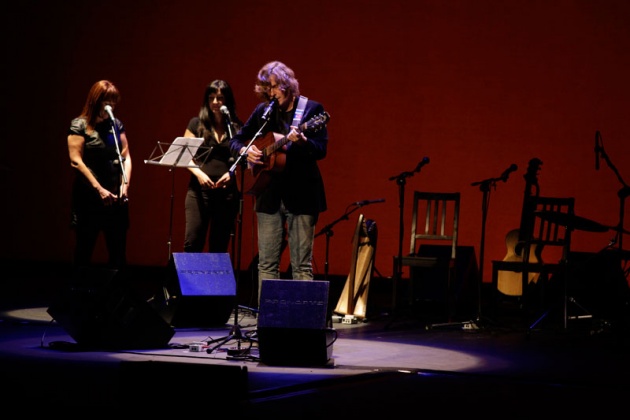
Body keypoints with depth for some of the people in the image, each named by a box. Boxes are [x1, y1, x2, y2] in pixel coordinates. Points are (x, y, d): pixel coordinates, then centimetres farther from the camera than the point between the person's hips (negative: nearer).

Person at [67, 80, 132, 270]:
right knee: (85, 249, 2)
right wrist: (99, 189, -15)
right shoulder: (79, 125, -4)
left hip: (116, 196, 5)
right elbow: (76, 161, -10)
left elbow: (126, 156, 11)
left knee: (118, 250, 4)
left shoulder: (116, 124, 11)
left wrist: (125, 184, -5)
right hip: (89, 197, -5)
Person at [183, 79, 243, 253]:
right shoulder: (197, 124, 7)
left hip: (227, 192, 1)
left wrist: (232, 173, -8)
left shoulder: (236, 127, 9)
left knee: (219, 246, 3)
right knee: (192, 242, -11)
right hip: (199, 189, -1)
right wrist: (199, 174, -11)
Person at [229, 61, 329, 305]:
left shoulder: (312, 109, -2)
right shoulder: (262, 111, 9)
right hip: (270, 195, 4)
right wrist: (245, 151, -5)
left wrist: (302, 141, -29)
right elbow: (236, 140, 17)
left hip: (301, 195, -4)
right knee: (267, 264, 4)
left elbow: (321, 150, -9)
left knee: (302, 265, -2)